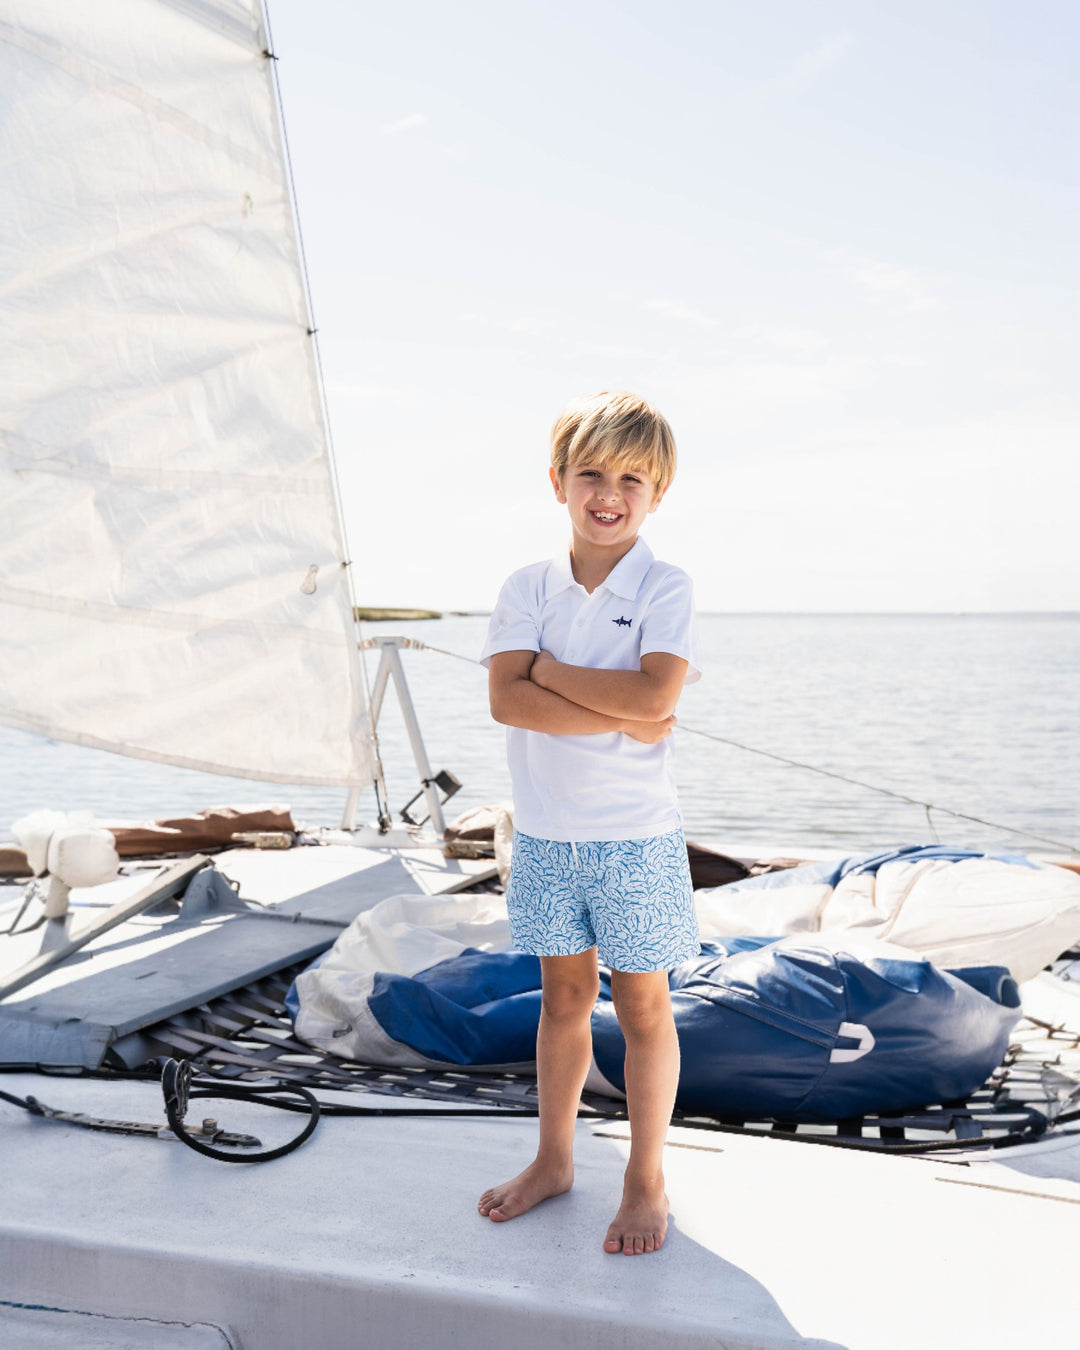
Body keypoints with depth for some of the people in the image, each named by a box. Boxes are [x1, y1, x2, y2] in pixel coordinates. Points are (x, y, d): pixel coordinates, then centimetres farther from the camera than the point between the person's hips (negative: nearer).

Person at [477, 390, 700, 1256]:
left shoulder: (666, 589, -7)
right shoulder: (528, 589, 0)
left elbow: (655, 692, -23)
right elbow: (506, 699, -14)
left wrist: (550, 671, -15)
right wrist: (619, 715, -22)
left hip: (636, 836, -3)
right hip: (545, 833, 3)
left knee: (642, 1004, 9)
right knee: (564, 996, 17)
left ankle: (647, 1182, 26)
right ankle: (554, 1160, 34)